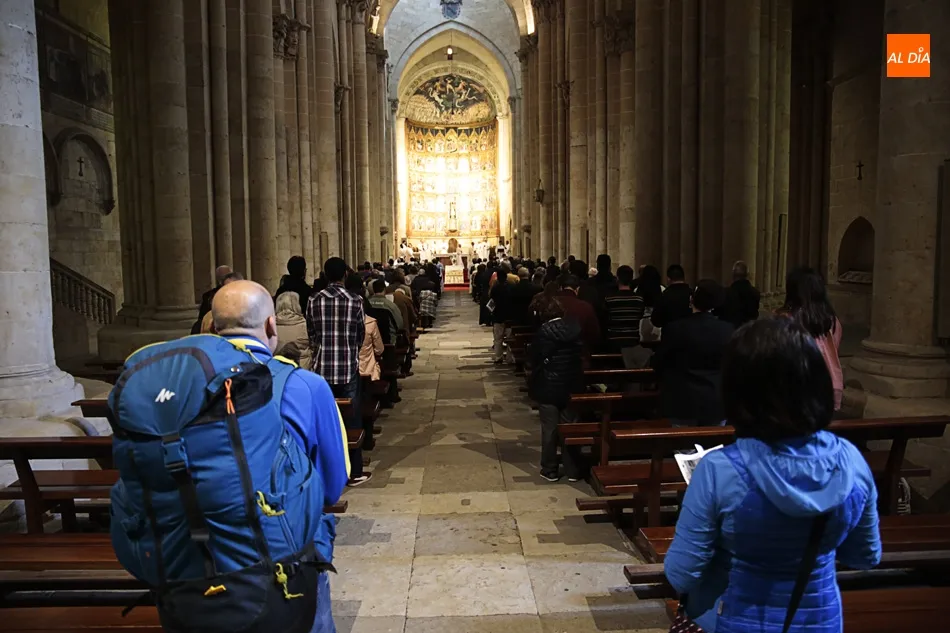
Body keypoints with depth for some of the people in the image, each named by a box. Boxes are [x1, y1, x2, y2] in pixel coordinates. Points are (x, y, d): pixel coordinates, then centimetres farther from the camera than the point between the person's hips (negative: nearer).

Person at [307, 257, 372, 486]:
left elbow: (311, 334, 7)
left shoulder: (314, 300, -1)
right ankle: (354, 472, 13)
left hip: (322, 368, 2)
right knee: (352, 420, 6)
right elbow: (360, 334, 3)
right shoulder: (355, 301, -6)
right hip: (348, 368, -2)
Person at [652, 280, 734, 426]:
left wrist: (668, 382, 18)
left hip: (683, 402, -2)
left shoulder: (674, 328, -13)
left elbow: (658, 363, -2)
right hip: (715, 403, 3)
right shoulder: (728, 330, -5)